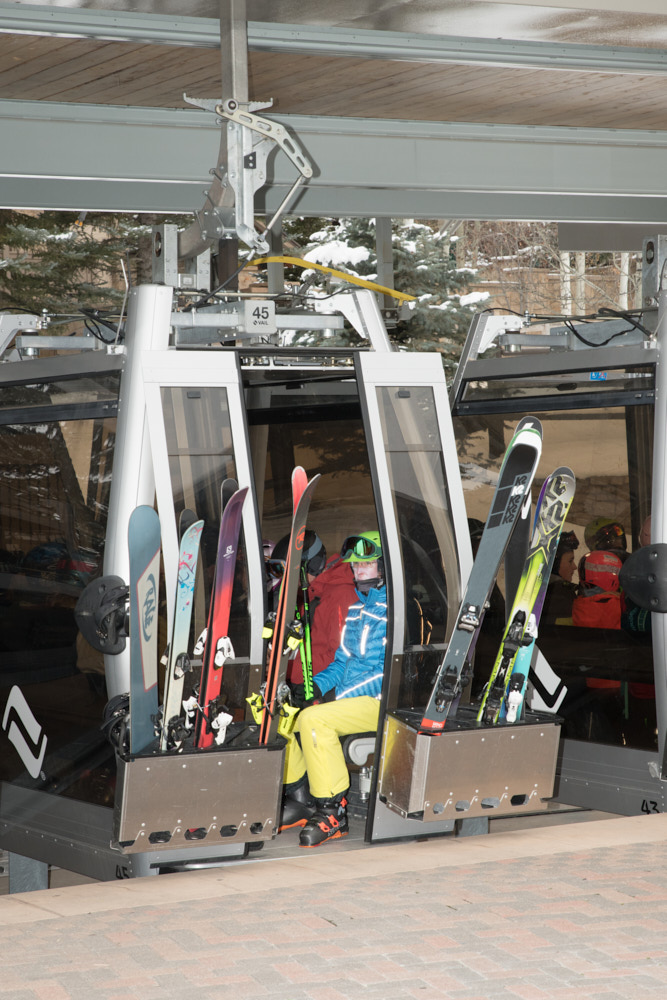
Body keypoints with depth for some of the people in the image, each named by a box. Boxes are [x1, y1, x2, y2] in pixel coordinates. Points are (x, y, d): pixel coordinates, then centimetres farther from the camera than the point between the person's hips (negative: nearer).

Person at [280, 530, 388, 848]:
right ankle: (299, 799, 1)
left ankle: (332, 813, -23)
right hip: (347, 696, 9)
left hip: (382, 702, -9)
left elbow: (389, 673, -17)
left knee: (313, 719, -30)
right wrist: (315, 685, 2)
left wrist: (337, 694, -19)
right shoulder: (357, 609, 18)